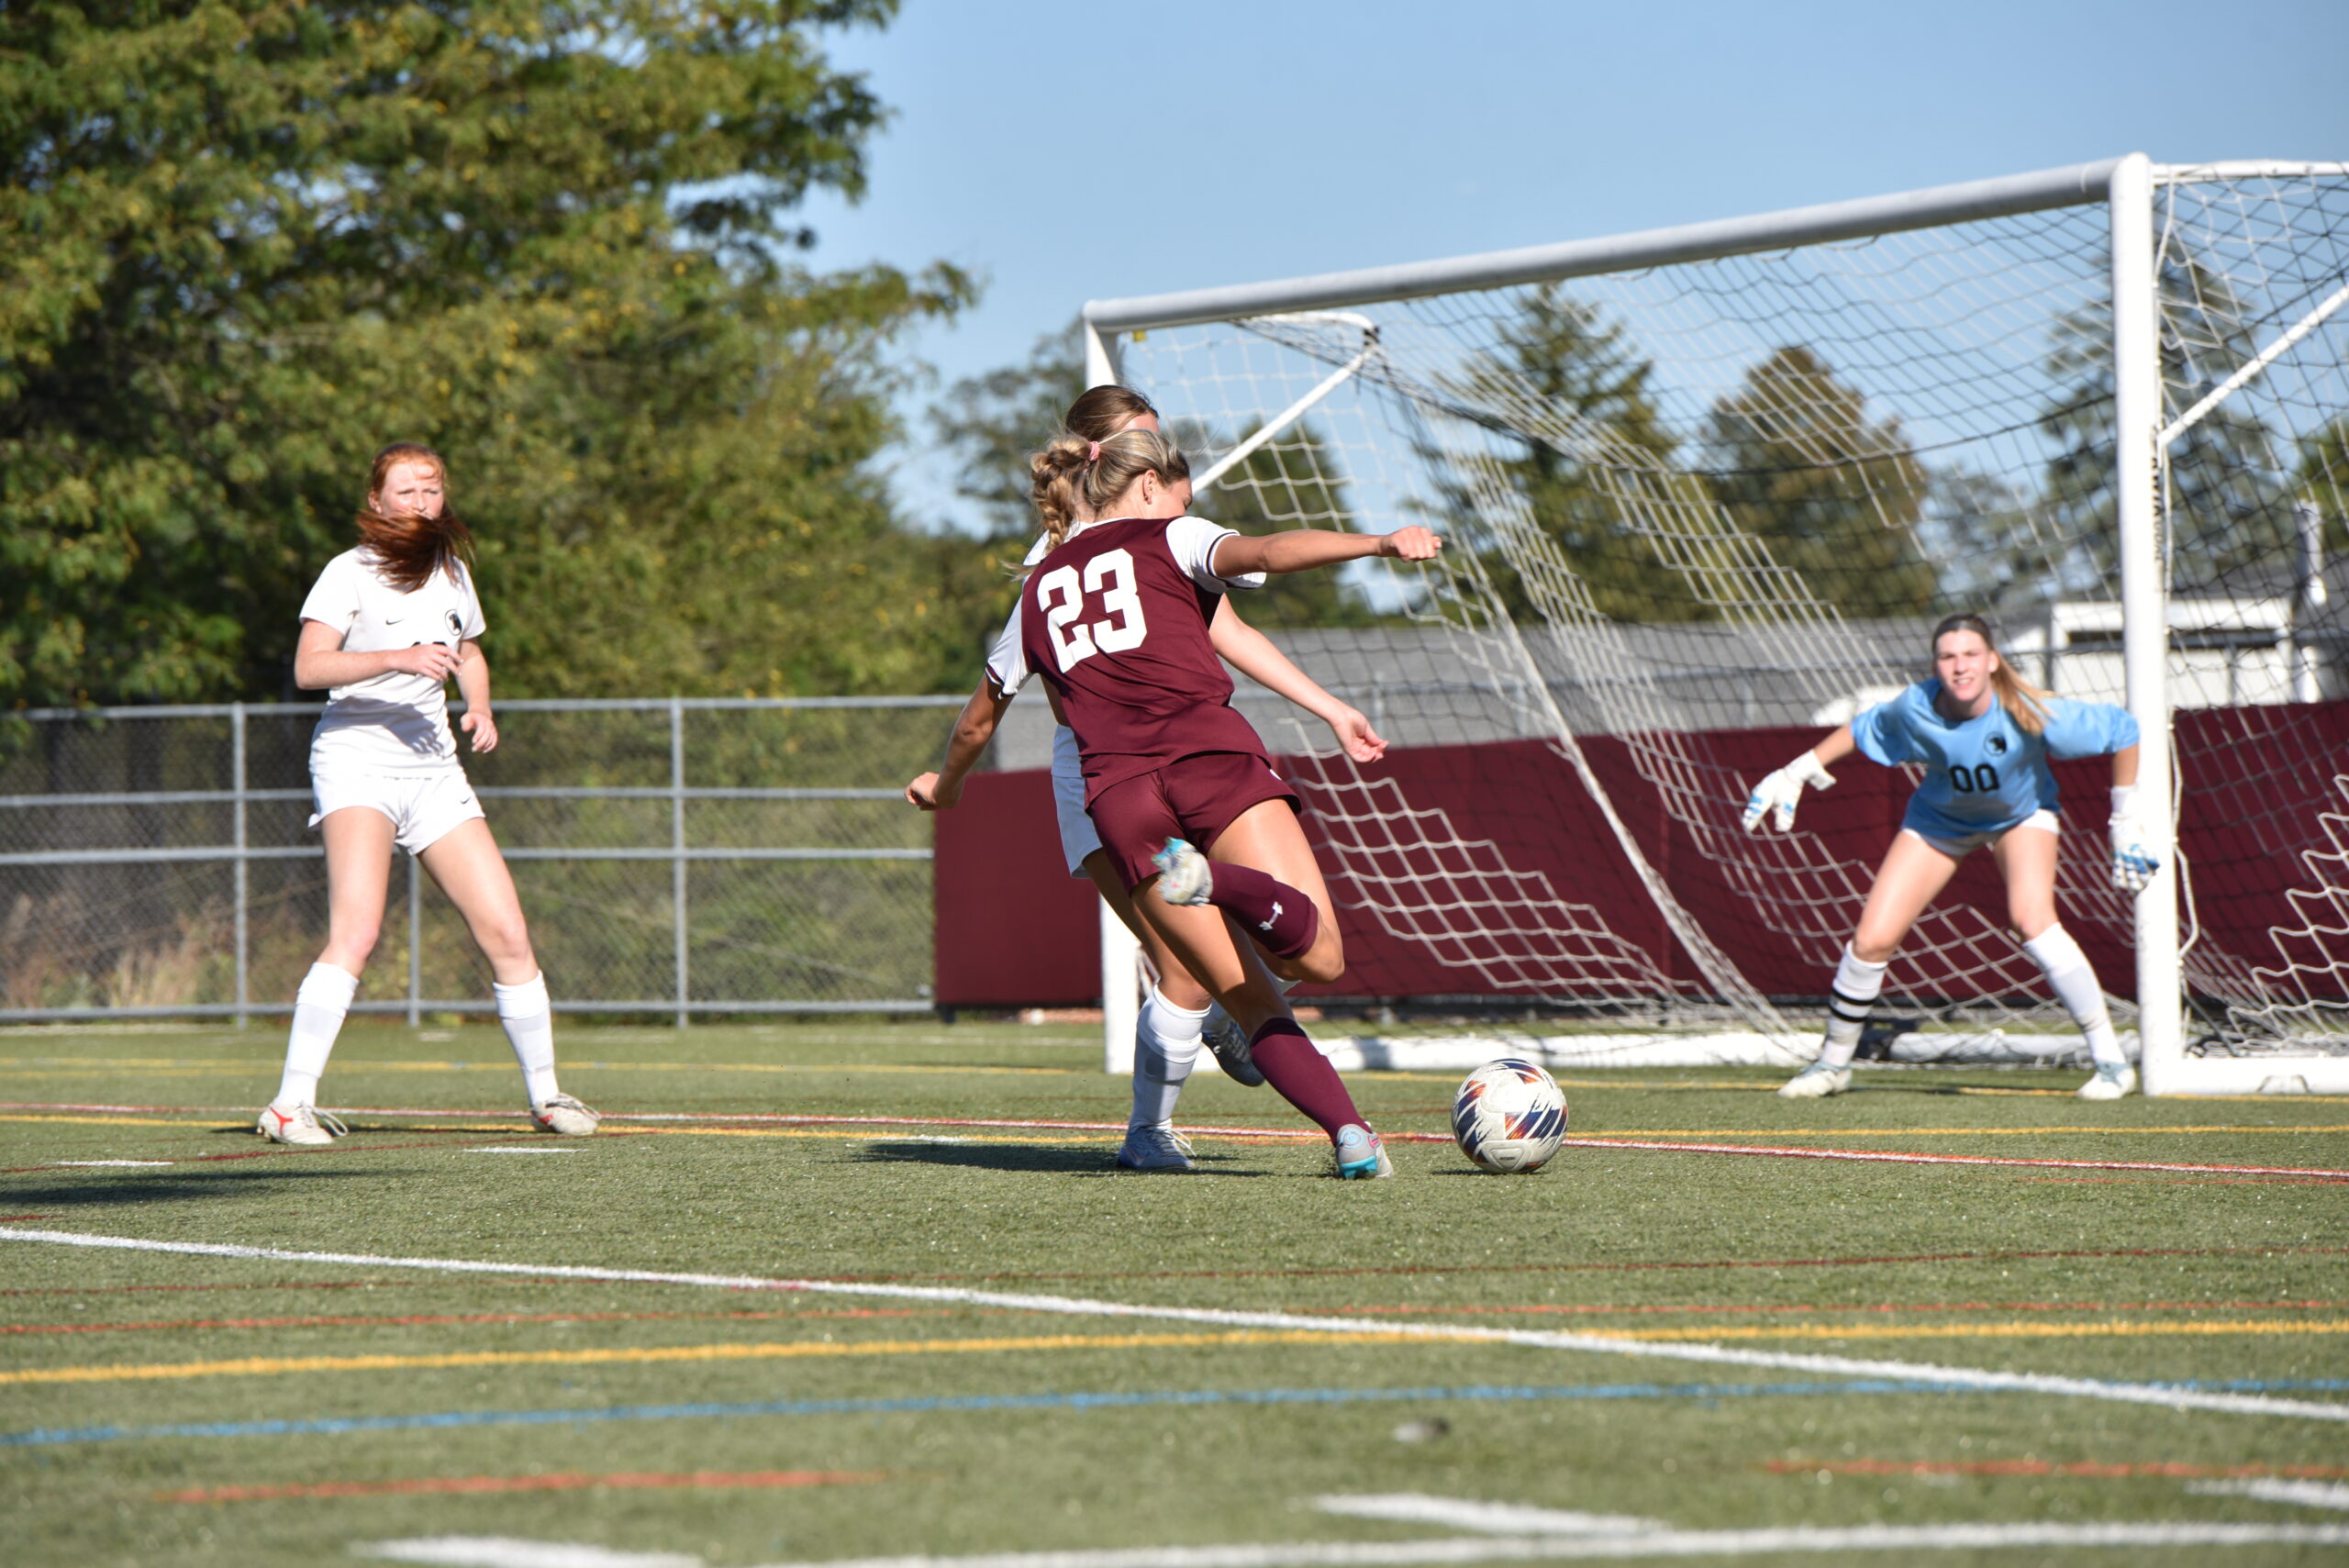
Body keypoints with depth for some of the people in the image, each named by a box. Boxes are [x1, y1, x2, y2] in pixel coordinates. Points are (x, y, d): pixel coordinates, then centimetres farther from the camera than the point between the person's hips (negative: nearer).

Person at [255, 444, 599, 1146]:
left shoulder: (451, 572, 14)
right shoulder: (350, 573, -6)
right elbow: (309, 666, -19)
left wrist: (479, 707, 13)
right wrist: (396, 657, -30)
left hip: (433, 766, 6)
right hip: (357, 762, -6)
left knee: (507, 935, 1)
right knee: (356, 934, -24)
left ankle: (545, 1094, 17)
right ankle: (291, 1105, -23)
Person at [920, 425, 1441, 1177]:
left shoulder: (1040, 586, 28)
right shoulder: (1169, 539, 15)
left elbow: (977, 724, 38)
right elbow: (1264, 552, -7)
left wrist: (945, 783, 57)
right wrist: (1381, 544, -15)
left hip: (1115, 790, 4)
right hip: (1208, 755, -4)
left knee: (1255, 1003, 7)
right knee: (1319, 955, -15)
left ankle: (1350, 1132, -14)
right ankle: (1221, 884, -43)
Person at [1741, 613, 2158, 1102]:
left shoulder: (2027, 712, -36)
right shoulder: (1914, 710, -29)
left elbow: (2120, 728, -23)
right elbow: (1863, 730, -5)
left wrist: (2126, 825, -19)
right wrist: (1794, 775, -4)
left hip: (2021, 815, -2)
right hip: (1940, 819, 2)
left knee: (2032, 920, -30)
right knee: (1872, 939, -6)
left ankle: (2110, 1058, -19)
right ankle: (1833, 1062, 19)